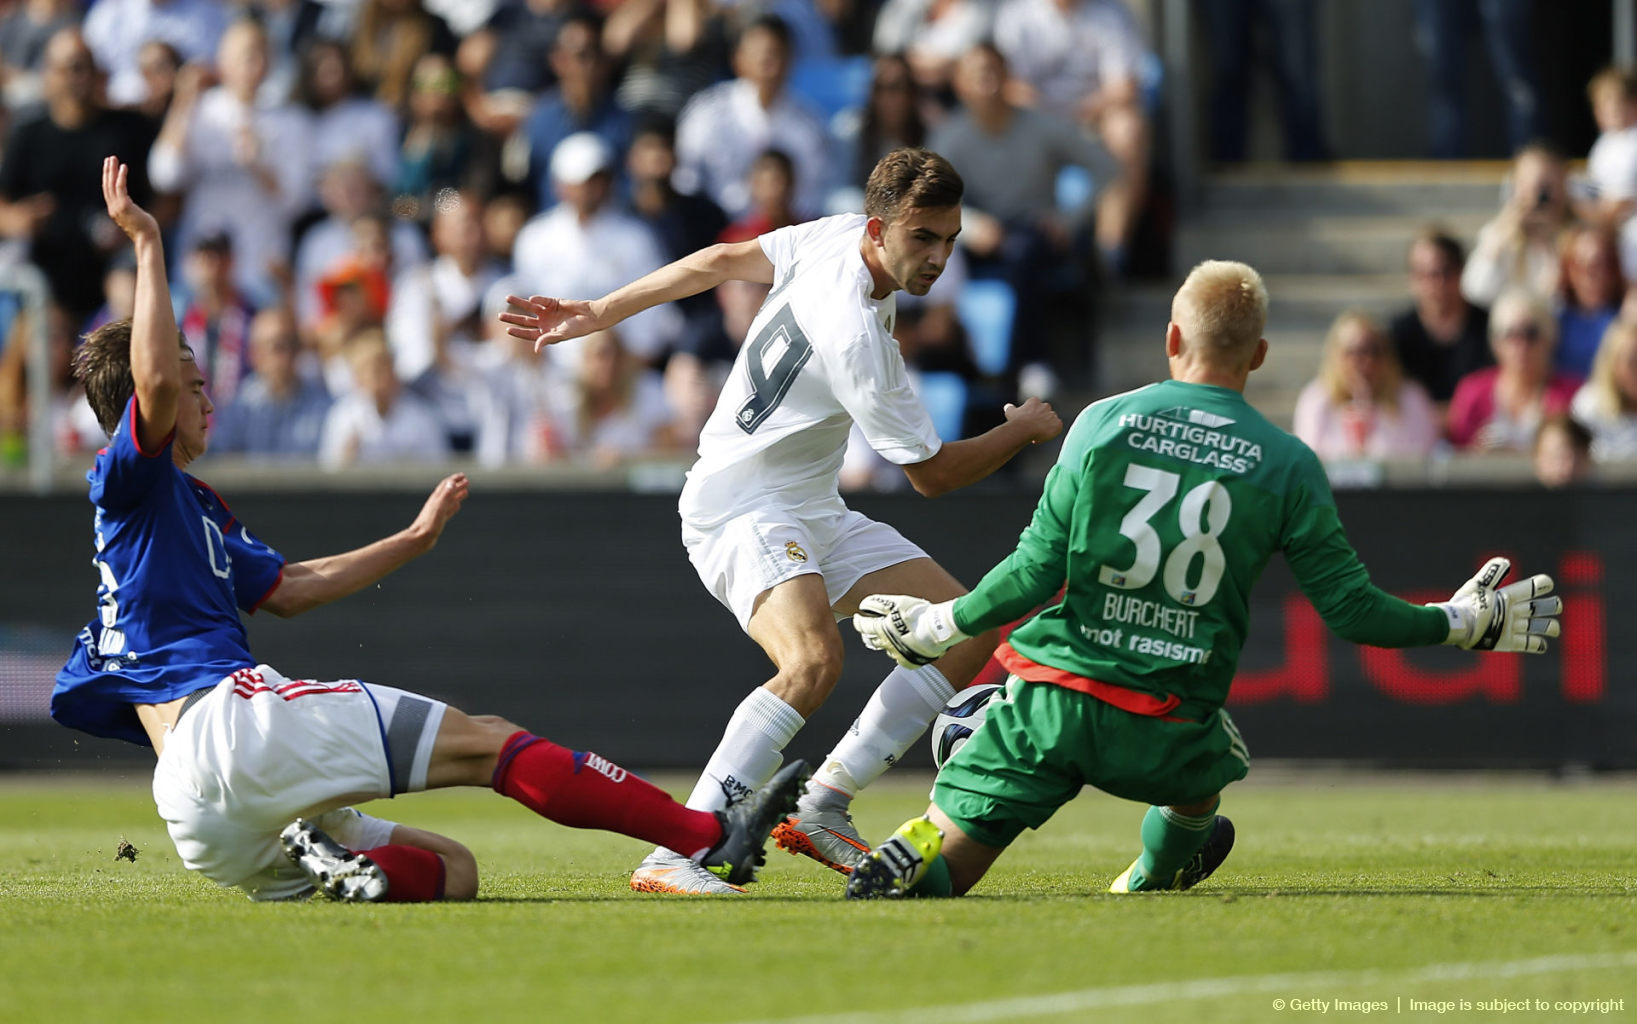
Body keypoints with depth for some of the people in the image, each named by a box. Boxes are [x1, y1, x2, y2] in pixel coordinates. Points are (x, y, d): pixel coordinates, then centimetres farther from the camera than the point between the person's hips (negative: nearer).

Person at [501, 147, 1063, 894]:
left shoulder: (837, 237, -3)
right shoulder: (856, 336, -28)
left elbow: (721, 261, 9)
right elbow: (932, 473, -17)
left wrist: (599, 314, 18)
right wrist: (1024, 430, 1)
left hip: (812, 512, 10)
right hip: (743, 507, -10)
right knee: (814, 660, -35)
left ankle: (821, 807, 5)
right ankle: (676, 854, -35)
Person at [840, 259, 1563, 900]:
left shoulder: (1104, 422, 0)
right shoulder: (1287, 464, 1)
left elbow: (1036, 570, -4)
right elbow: (1349, 607, 2)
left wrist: (943, 626, 10)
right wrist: (1459, 623, 17)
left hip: (1053, 693, 0)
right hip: (1167, 730, 1)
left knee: (947, 866, 5)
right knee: (1210, 762, 37)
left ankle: (917, 853, -26)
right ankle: (1156, 877, 49)